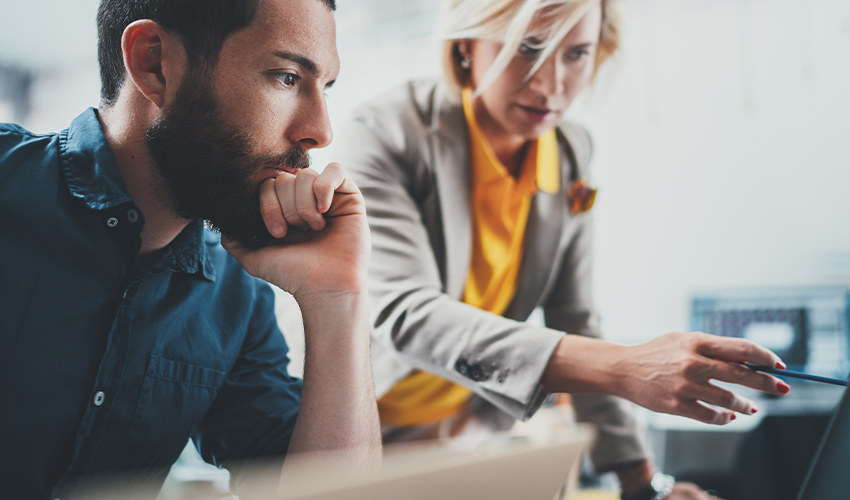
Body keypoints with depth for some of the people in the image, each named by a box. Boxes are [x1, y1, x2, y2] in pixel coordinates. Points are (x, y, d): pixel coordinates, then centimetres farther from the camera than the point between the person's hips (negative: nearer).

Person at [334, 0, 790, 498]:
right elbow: (406, 315, -30)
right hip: (371, 433, -5)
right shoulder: (381, 136, -18)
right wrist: (621, 369, -38)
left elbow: (573, 323, 5)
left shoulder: (573, 154, 0)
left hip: (477, 429, 5)